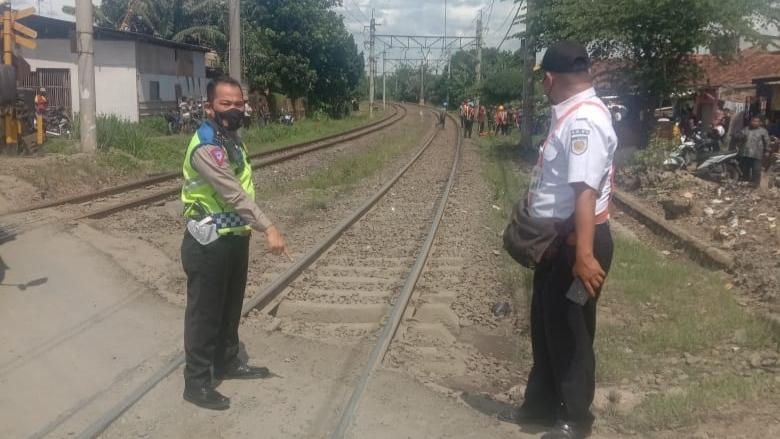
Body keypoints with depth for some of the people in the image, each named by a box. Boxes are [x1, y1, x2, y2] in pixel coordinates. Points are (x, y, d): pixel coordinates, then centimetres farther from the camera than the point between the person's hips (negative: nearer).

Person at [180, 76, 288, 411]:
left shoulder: (232, 137, 9)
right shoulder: (206, 146, -23)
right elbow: (233, 194, -31)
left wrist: (252, 229, 19)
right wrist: (268, 228, -36)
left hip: (235, 236, 9)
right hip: (209, 242, -9)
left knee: (230, 307, 22)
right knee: (204, 313, 2)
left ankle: (227, 363, 39)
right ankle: (197, 382, 14)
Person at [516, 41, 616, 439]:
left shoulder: (584, 120, -22)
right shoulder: (568, 115, 10)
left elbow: (586, 190, -32)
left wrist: (585, 254, -37)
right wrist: (534, 224, 28)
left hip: (575, 242, -10)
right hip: (555, 238, 10)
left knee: (569, 330, 4)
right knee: (545, 323, 20)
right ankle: (542, 403, 37)